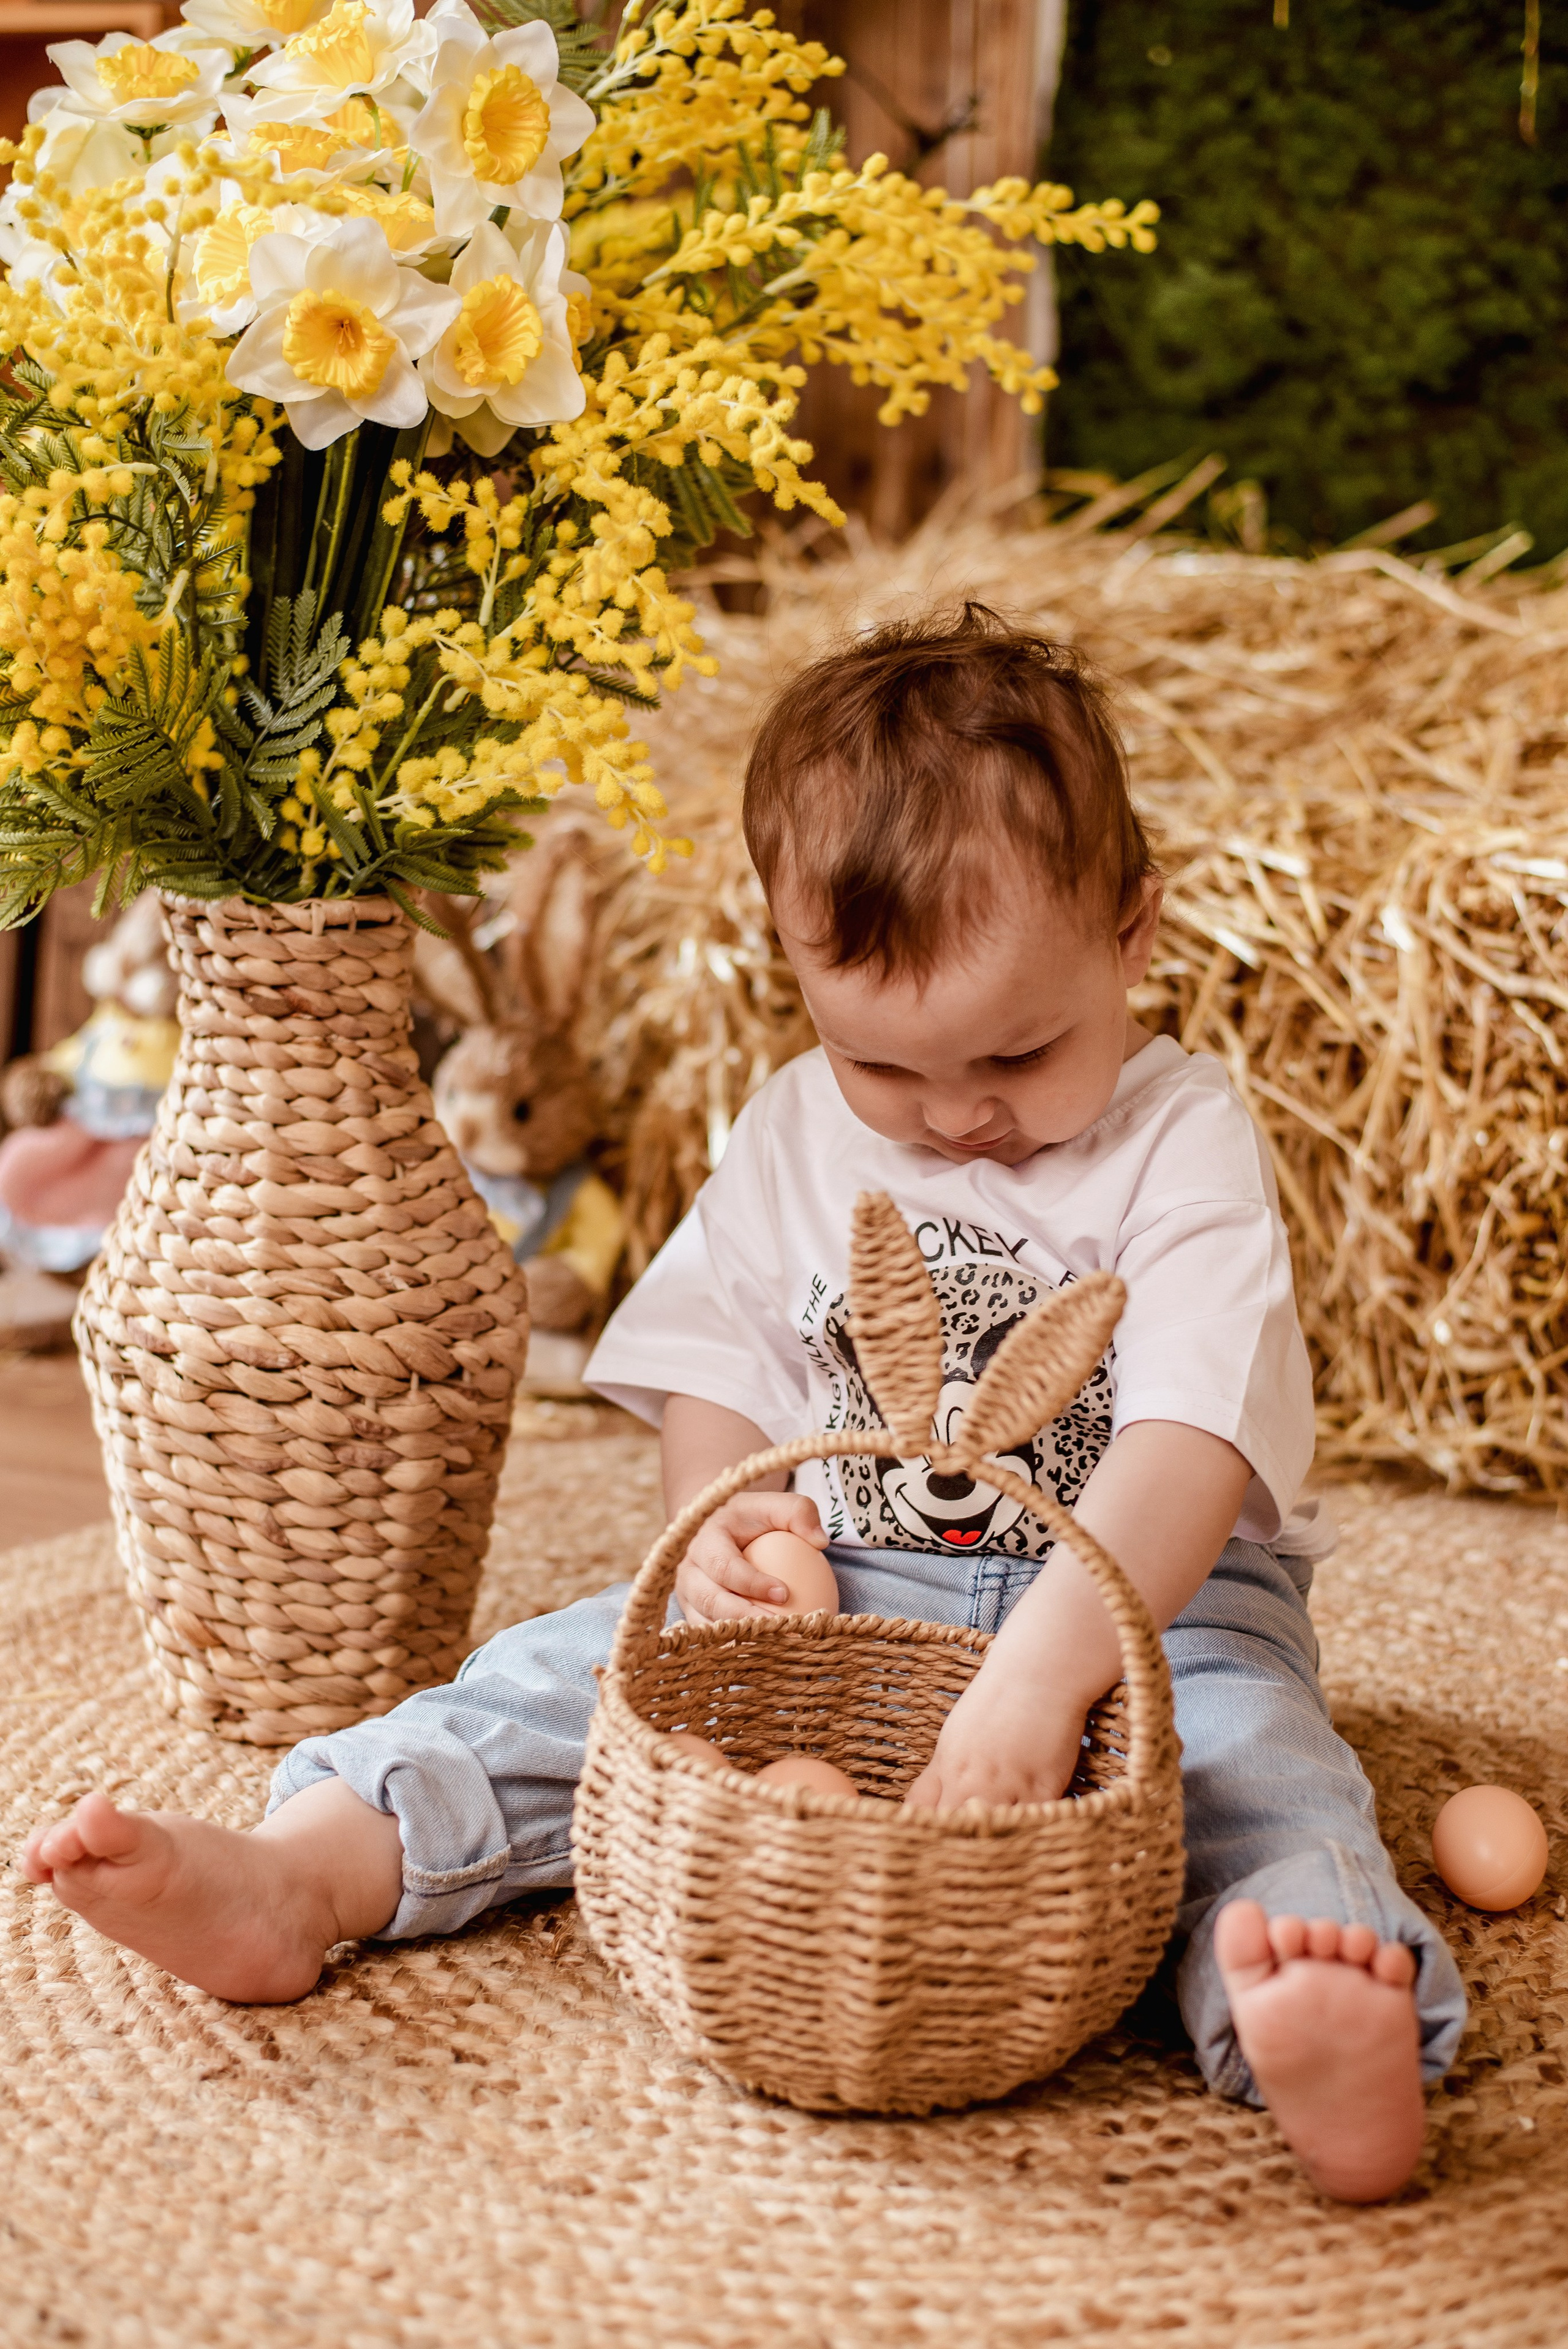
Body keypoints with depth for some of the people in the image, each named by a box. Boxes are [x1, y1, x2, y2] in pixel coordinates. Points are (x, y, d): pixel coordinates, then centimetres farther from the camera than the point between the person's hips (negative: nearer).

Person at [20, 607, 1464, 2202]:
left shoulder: (1182, 1146, -13)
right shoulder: (795, 1136, 4)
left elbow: (1189, 1453, -25)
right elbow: (716, 1368, 8)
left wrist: (1034, 1678, -39)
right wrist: (719, 1524, -16)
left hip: (1145, 1597, -4)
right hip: (828, 1589, 4)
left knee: (1247, 1745, -34)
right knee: (585, 1668, -15)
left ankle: (1301, 2024, -61)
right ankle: (292, 1879, -26)